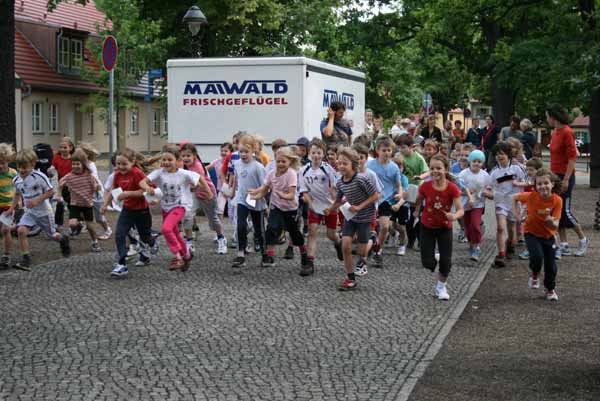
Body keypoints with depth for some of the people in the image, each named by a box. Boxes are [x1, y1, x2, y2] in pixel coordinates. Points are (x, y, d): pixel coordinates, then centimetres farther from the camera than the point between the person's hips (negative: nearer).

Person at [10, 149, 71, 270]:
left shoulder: (39, 177, -23)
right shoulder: (16, 180, -5)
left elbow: (51, 192, -17)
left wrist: (37, 200, -27)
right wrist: (12, 208, 6)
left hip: (43, 211, -4)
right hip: (29, 212, 4)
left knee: (52, 235, 13)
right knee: (21, 230, -20)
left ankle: (63, 240, 50)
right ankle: (25, 258, -13)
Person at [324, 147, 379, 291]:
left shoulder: (361, 179, -25)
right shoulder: (339, 183, -6)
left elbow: (376, 196, -19)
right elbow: (339, 200, 9)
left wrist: (359, 207, -25)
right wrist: (330, 209, -10)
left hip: (365, 217, -5)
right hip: (350, 216, 5)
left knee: (361, 252, 0)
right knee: (345, 245, -9)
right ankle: (350, 278, 2)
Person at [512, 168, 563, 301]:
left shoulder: (557, 200, -21)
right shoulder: (531, 196, -22)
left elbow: (555, 226, -21)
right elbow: (515, 198, -1)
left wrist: (549, 219, -42)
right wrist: (516, 212, -13)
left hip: (548, 235, 1)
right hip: (532, 233, -1)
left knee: (551, 265, 5)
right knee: (537, 257, -25)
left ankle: (551, 289, 34)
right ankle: (534, 275, 10)